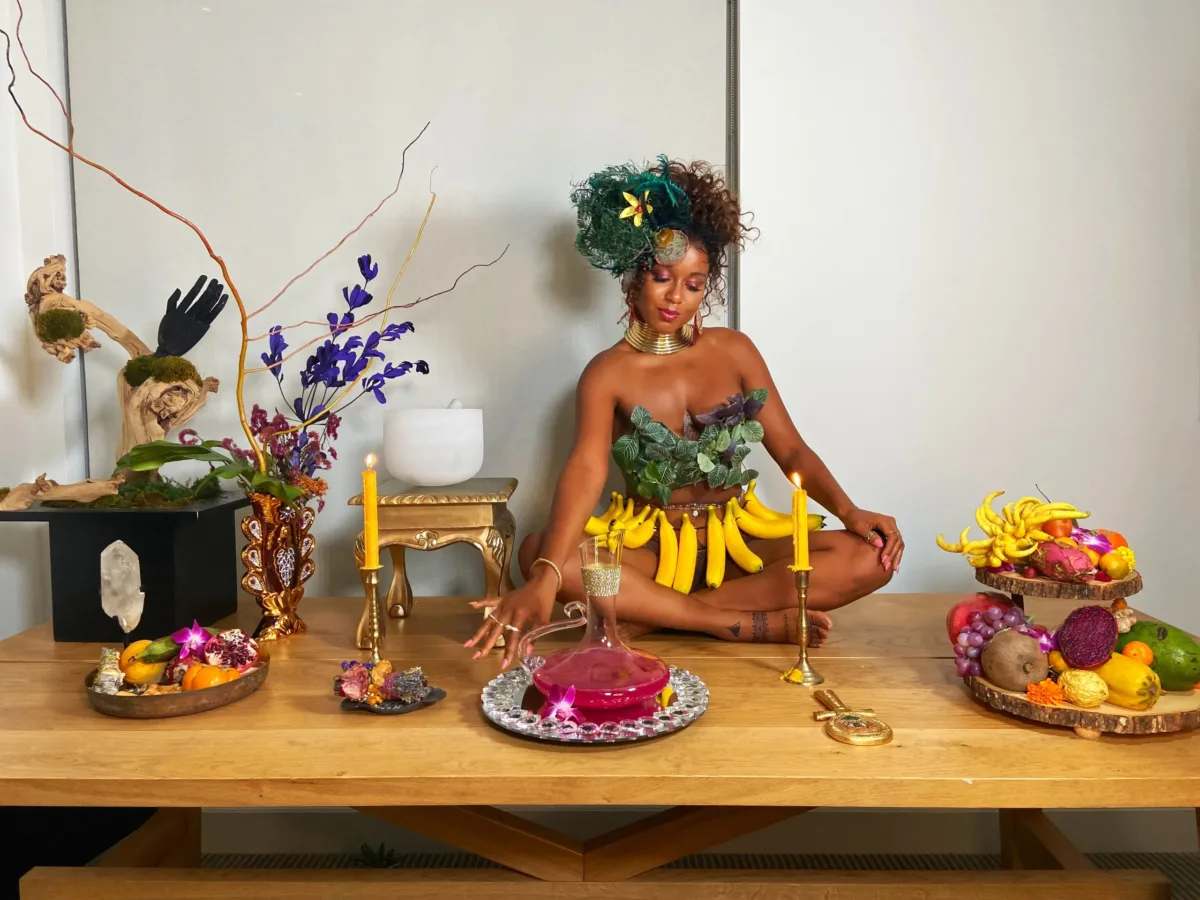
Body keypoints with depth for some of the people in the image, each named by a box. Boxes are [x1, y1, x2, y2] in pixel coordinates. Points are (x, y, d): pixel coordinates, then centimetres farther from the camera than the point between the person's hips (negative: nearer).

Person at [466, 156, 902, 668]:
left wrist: (849, 511, -14)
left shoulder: (734, 350, 4)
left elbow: (790, 449, 5)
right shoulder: (609, 373, -5)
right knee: (536, 552, -30)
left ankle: (647, 614, -23)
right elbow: (586, 470, -23)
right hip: (651, 553, -2)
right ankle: (752, 624, -28)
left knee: (870, 556, -21)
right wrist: (546, 579, -39)